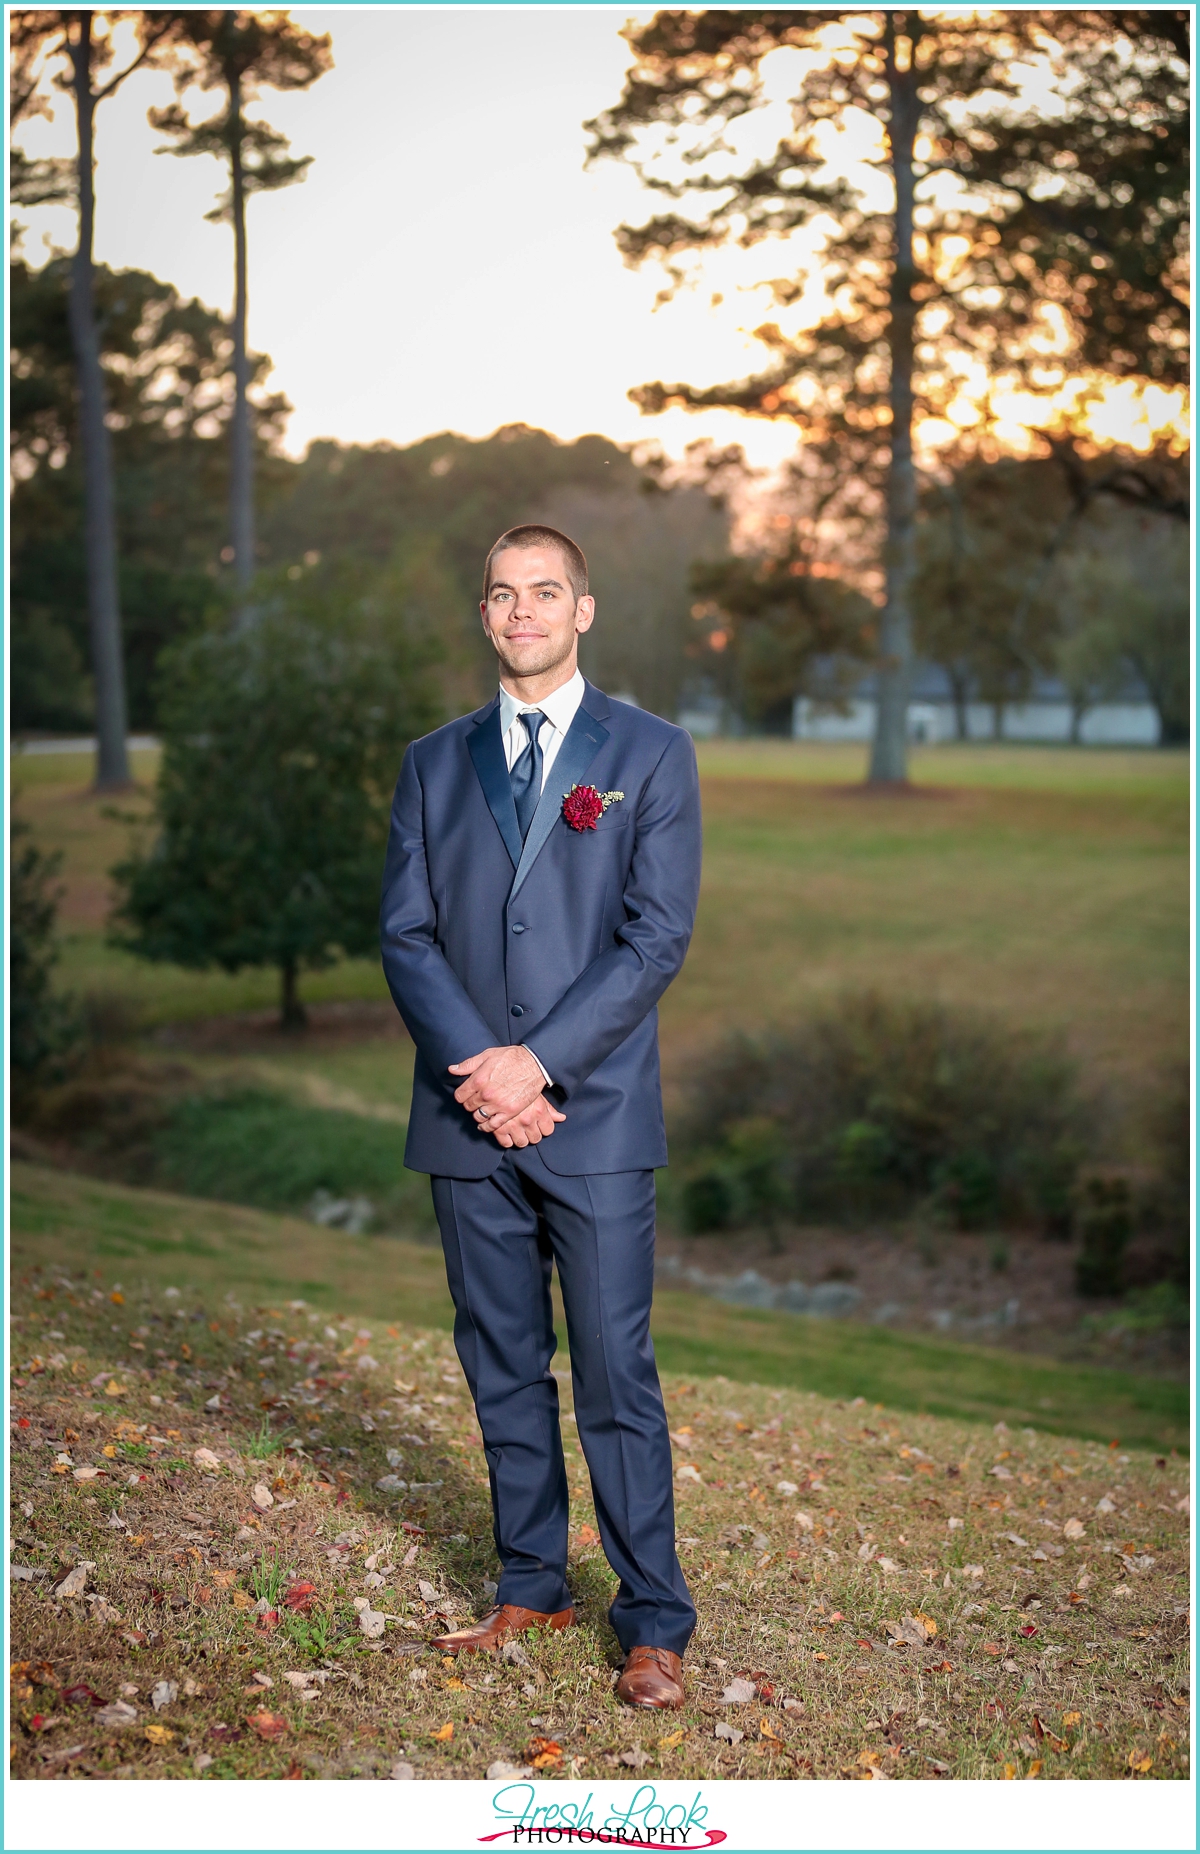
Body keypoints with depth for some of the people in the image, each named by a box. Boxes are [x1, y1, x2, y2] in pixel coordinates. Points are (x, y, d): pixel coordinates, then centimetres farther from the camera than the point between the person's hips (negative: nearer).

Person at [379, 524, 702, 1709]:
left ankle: (653, 1621, 7)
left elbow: (657, 937, -6)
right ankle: (531, 1586, 25)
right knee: (501, 1367, 12)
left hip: (594, 1117, -3)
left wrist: (537, 1062, -15)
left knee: (615, 1374, -2)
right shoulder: (434, 764, 12)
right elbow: (405, 934, 5)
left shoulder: (650, 755, 2)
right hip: (469, 1119, 4)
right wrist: (473, 1068, -11)